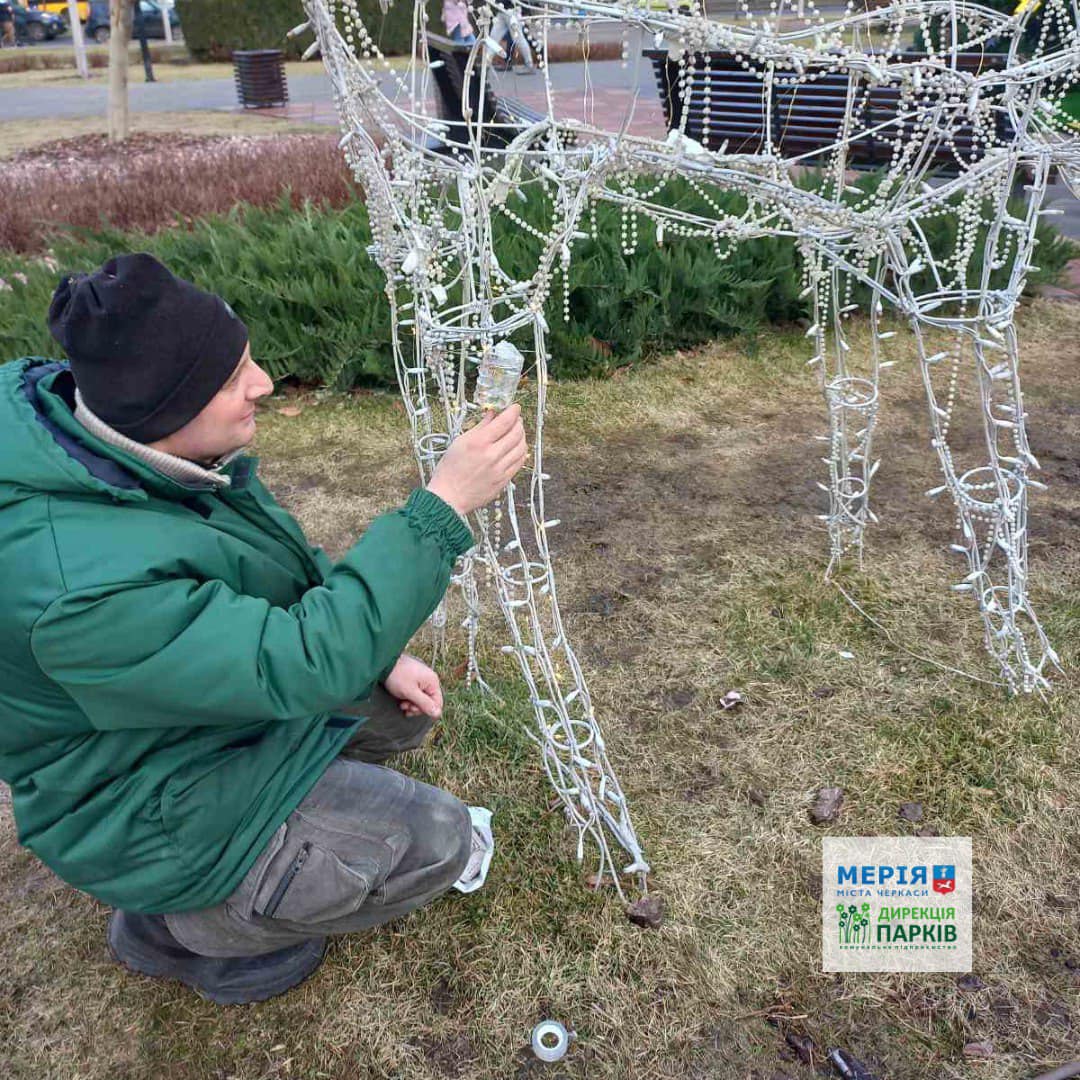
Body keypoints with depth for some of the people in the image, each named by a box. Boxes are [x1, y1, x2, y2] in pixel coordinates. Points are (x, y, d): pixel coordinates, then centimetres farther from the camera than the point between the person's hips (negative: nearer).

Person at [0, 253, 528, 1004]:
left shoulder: (134, 441, -11)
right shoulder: (88, 583, -39)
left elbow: (282, 567, 1)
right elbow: (300, 664, -37)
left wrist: (376, 657, -3)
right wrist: (444, 505, -39)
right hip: (168, 814, -8)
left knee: (404, 710, 15)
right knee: (438, 842, -4)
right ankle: (186, 927, 11)